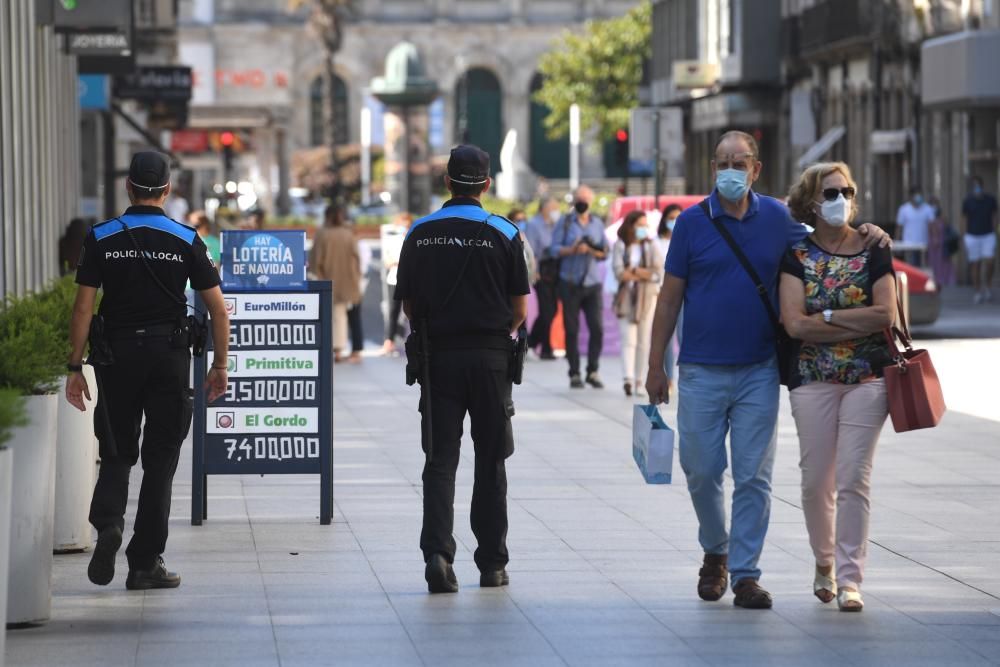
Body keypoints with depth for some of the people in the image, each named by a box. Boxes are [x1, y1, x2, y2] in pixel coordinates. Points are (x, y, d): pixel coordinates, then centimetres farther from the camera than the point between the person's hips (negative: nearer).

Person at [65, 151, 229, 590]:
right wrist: (219, 365, 8)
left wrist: (75, 367, 1)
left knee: (116, 454, 13)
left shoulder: (101, 239, -1)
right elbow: (217, 307, -1)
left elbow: (83, 307, -4)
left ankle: (108, 521, -15)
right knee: (160, 460, 6)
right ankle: (146, 563, 6)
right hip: (169, 356, 0)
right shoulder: (186, 240, 0)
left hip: (116, 356, 1)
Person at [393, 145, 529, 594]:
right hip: (490, 356, -1)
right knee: (490, 462, 9)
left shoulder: (421, 233, 1)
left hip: (437, 356, 1)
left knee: (440, 459, 2)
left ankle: (437, 552, -17)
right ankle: (492, 563, 13)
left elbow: (408, 303, 5)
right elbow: (519, 310, -2)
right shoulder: (504, 234, -4)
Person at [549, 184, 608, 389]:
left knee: (597, 328, -7)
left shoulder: (598, 224, 13)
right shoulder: (565, 223, 5)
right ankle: (574, 374, 4)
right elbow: (554, 249, -3)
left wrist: (593, 250, -10)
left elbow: (605, 252, 10)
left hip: (593, 282, 2)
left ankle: (592, 372, 2)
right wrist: (573, 249, -18)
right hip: (570, 282, -2)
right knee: (571, 330, -1)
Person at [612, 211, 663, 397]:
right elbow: (619, 273, -7)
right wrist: (645, 274, -9)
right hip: (626, 298, -1)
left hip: (647, 298, 1)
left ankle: (640, 380, 8)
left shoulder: (651, 246, 7)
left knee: (644, 341, 3)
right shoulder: (620, 246, 4)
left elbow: (658, 272, -3)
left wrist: (632, 271, -9)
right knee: (628, 340, -11)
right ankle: (628, 379, -22)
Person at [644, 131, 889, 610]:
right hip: (702, 372, -1)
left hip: (758, 372, 1)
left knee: (754, 476, 0)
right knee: (701, 471, 4)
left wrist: (865, 236, 0)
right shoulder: (692, 222, -1)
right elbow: (670, 298, 2)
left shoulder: (777, 218, 5)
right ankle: (715, 552, 29)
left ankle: (746, 573, 5)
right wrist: (655, 367, 0)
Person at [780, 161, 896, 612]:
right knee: (816, 480, 4)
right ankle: (824, 562, 27)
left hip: (867, 378, -1)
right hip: (813, 380, 1)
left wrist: (827, 316, -10)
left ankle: (849, 578, -3)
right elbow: (794, 323, -8)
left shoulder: (873, 252, 3)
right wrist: (858, 324, -9)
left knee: (854, 479, -7)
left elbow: (886, 315, -8)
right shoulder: (797, 255, 3)